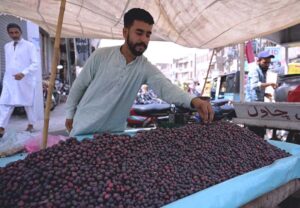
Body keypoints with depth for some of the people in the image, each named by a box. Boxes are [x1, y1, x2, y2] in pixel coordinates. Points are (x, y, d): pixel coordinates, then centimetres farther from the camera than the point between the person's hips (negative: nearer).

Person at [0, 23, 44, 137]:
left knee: (29, 102, 8)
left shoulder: (29, 45, -3)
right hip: (10, 79, 4)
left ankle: (30, 125, 24)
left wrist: (23, 73, -25)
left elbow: (35, 63, -12)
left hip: (26, 79, -4)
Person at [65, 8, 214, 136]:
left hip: (114, 132, 2)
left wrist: (193, 100, -48)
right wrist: (70, 114, 5)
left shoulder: (146, 68, -12)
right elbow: (79, 86, -4)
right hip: (85, 128, -1)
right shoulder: (101, 55, -15)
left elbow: (166, 88, -29)